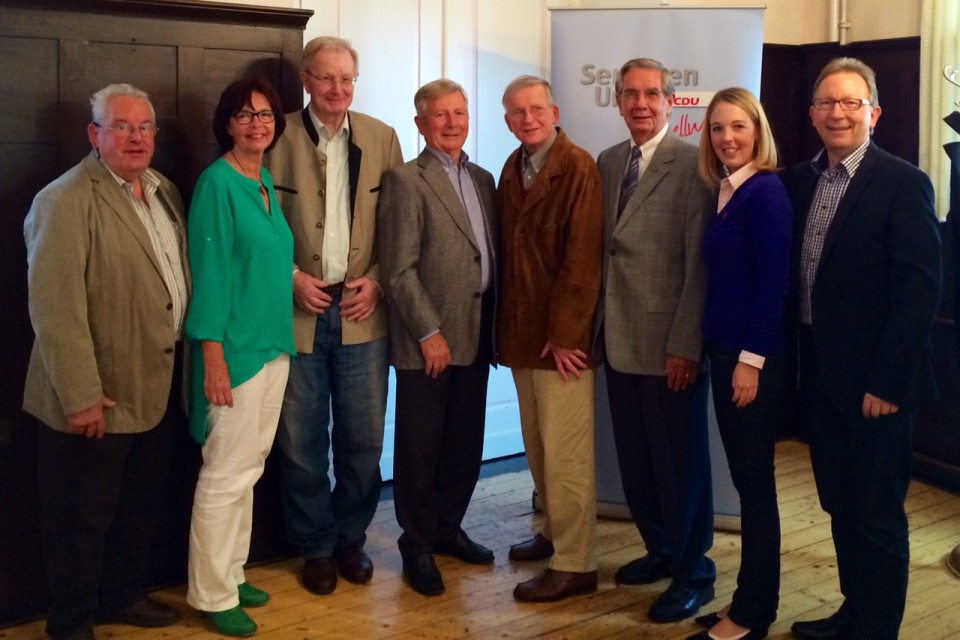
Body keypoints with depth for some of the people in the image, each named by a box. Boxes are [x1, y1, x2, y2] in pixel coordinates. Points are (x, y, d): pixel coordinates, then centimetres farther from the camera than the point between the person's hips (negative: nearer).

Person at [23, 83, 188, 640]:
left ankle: (124, 595, 40)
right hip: (99, 397, -7)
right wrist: (80, 397, -21)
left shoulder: (165, 192, 9)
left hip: (159, 388, 8)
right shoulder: (66, 202, -16)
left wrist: (184, 364, 10)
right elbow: (55, 308, -20)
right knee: (82, 516, 8)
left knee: (142, 504, 21)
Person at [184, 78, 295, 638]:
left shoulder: (267, 184, 12)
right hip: (237, 348, -8)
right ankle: (212, 595, 11)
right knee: (227, 474, -1)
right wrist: (212, 355, -18)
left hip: (275, 345, 8)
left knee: (251, 468, 15)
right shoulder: (217, 183, -12)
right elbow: (209, 271, -16)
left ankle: (232, 573, 27)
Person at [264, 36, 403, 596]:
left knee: (364, 438, 8)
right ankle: (316, 546, 23)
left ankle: (351, 538, 27)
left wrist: (376, 280, -4)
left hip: (362, 312, 2)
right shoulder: (279, 140, -2)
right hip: (298, 311, -2)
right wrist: (292, 278, -10)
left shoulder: (382, 139, 5)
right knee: (302, 441, 6)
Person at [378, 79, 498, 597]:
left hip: (475, 335, 6)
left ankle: (447, 529, 31)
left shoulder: (482, 179, 14)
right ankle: (417, 545, 19)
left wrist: (495, 325, 7)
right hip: (428, 339, -6)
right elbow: (399, 269, -13)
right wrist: (429, 332, -15)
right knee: (420, 448, 5)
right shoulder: (406, 180, -7)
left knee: (465, 444, 14)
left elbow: (491, 256, 13)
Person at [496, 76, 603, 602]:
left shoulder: (577, 167, -11)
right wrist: (506, 324, 7)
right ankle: (555, 532, 31)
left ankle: (574, 564, 6)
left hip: (561, 336, -7)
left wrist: (563, 335, -17)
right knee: (537, 446, 15)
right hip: (522, 332, 7)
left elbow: (581, 258, -16)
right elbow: (508, 250, 13)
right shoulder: (512, 169, 12)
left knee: (564, 453, -3)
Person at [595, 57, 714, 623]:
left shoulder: (692, 163, -9)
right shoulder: (608, 162, 12)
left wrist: (685, 345, -16)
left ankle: (694, 573, 20)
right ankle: (660, 550, 33)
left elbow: (699, 262, -13)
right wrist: (599, 325, 6)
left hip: (669, 343, -6)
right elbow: (603, 249, 12)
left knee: (680, 461, 5)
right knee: (635, 458, 15)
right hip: (619, 339, 6)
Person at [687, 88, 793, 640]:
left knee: (755, 482, 2)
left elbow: (775, 282, -17)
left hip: (755, 357, -8)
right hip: (725, 350, 8)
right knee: (746, 481, 14)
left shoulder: (766, 191, -14)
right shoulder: (725, 191, 11)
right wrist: (722, 354, 11)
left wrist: (752, 360, -18)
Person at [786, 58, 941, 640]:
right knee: (841, 506, 18)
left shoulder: (902, 183, -12)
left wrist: (886, 383, -18)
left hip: (874, 381, -6)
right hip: (821, 375, 6)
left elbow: (920, 291, -16)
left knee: (878, 516, 5)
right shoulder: (802, 181, 8)